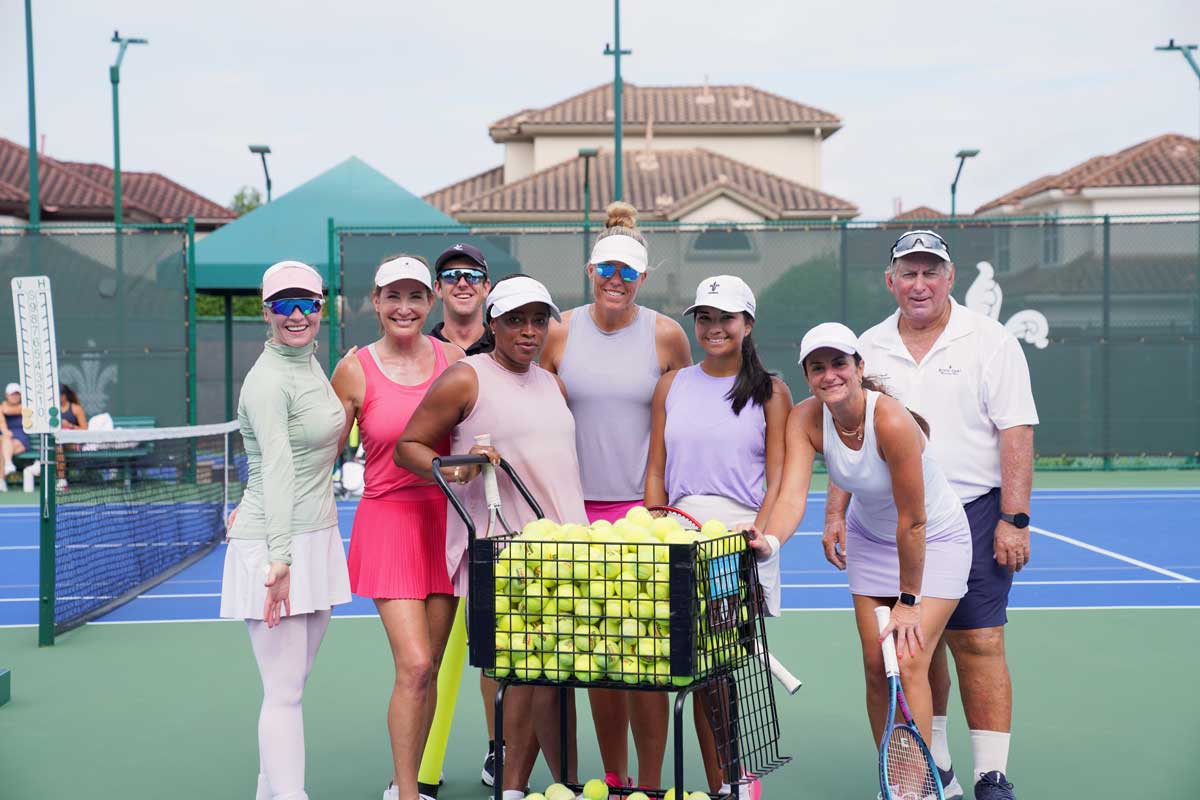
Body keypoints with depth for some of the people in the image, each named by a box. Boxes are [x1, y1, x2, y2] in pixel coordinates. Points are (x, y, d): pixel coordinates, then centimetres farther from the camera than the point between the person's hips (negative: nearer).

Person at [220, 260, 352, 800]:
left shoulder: (313, 365, 12)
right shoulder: (269, 380, -15)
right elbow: (277, 472, -24)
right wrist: (280, 558, -29)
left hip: (317, 538, 8)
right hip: (273, 547, -8)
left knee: (291, 686, 13)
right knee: (284, 692, -6)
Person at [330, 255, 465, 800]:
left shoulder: (453, 358, 4)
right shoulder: (355, 370, -3)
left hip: (446, 520, 3)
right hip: (389, 522, -3)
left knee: (428, 669, 8)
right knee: (413, 665, -12)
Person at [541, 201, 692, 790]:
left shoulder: (665, 335, 0)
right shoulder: (560, 334, 3)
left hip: (646, 507, -2)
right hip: (579, 507, 2)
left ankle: (649, 784, 5)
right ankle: (613, 779, 20)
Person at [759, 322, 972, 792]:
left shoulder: (892, 421, -34)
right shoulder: (805, 419, -18)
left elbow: (912, 522, -28)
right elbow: (792, 495, -29)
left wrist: (908, 601, -20)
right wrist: (771, 539, -50)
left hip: (935, 541, -5)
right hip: (870, 538, 5)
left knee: (909, 664, -15)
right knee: (876, 667, 5)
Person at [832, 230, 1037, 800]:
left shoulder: (991, 342, -1)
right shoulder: (868, 348, 10)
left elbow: (1016, 435, -6)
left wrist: (1013, 520, -12)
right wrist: (836, 514, 7)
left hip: (972, 514, -4)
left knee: (978, 645, -6)